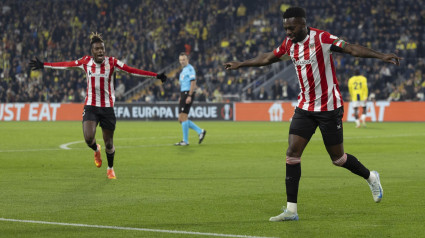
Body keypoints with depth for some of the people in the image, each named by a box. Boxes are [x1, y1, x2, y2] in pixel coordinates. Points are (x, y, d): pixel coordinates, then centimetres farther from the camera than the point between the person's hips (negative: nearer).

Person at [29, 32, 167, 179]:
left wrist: (156, 76, -14)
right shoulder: (85, 62, 1)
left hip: (107, 107, 0)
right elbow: (66, 65, 7)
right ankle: (96, 150, 20)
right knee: (88, 138, -18)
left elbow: (132, 71, -7)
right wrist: (43, 65, 8)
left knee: (109, 142, 4)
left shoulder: (112, 62, -4)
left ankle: (110, 169, 31)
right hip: (90, 105, 0)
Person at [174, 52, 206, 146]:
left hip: (187, 94, -10)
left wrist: (189, 96, -23)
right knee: (181, 119, 7)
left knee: (183, 117, -10)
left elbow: (193, 82, -17)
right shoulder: (183, 70, 20)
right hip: (183, 94, 10)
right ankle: (200, 131, 11)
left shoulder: (190, 69, -9)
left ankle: (185, 141, -6)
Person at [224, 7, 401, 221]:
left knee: (337, 158, 3)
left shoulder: (322, 39, -16)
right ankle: (291, 210, -3)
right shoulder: (289, 43, 4)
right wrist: (240, 64, 30)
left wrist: (380, 56, -38)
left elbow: (351, 49, -25)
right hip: (305, 107, 6)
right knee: (292, 153, -6)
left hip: (329, 107, -6)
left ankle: (370, 177, 33)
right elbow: (267, 58, 21)